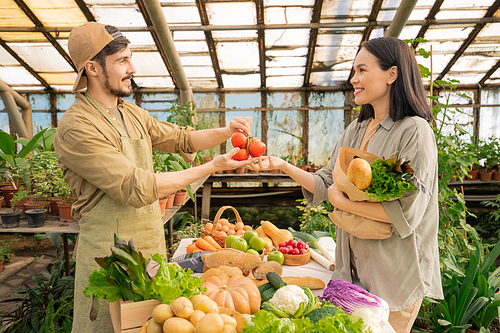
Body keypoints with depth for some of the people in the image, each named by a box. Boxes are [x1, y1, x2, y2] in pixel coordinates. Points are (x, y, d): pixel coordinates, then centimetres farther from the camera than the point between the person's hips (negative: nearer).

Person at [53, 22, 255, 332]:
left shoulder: (133, 114, 8)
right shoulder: (76, 127, -19)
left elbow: (181, 138, 16)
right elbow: (136, 188, -25)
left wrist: (226, 132, -2)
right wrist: (211, 167, -23)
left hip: (151, 242, 7)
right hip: (110, 251, -7)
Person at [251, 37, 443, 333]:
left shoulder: (414, 131, -15)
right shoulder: (355, 130, 8)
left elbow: (406, 212, -22)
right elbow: (328, 183, 7)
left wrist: (342, 202, -16)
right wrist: (283, 166, -3)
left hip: (396, 274, -6)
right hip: (353, 266, 7)